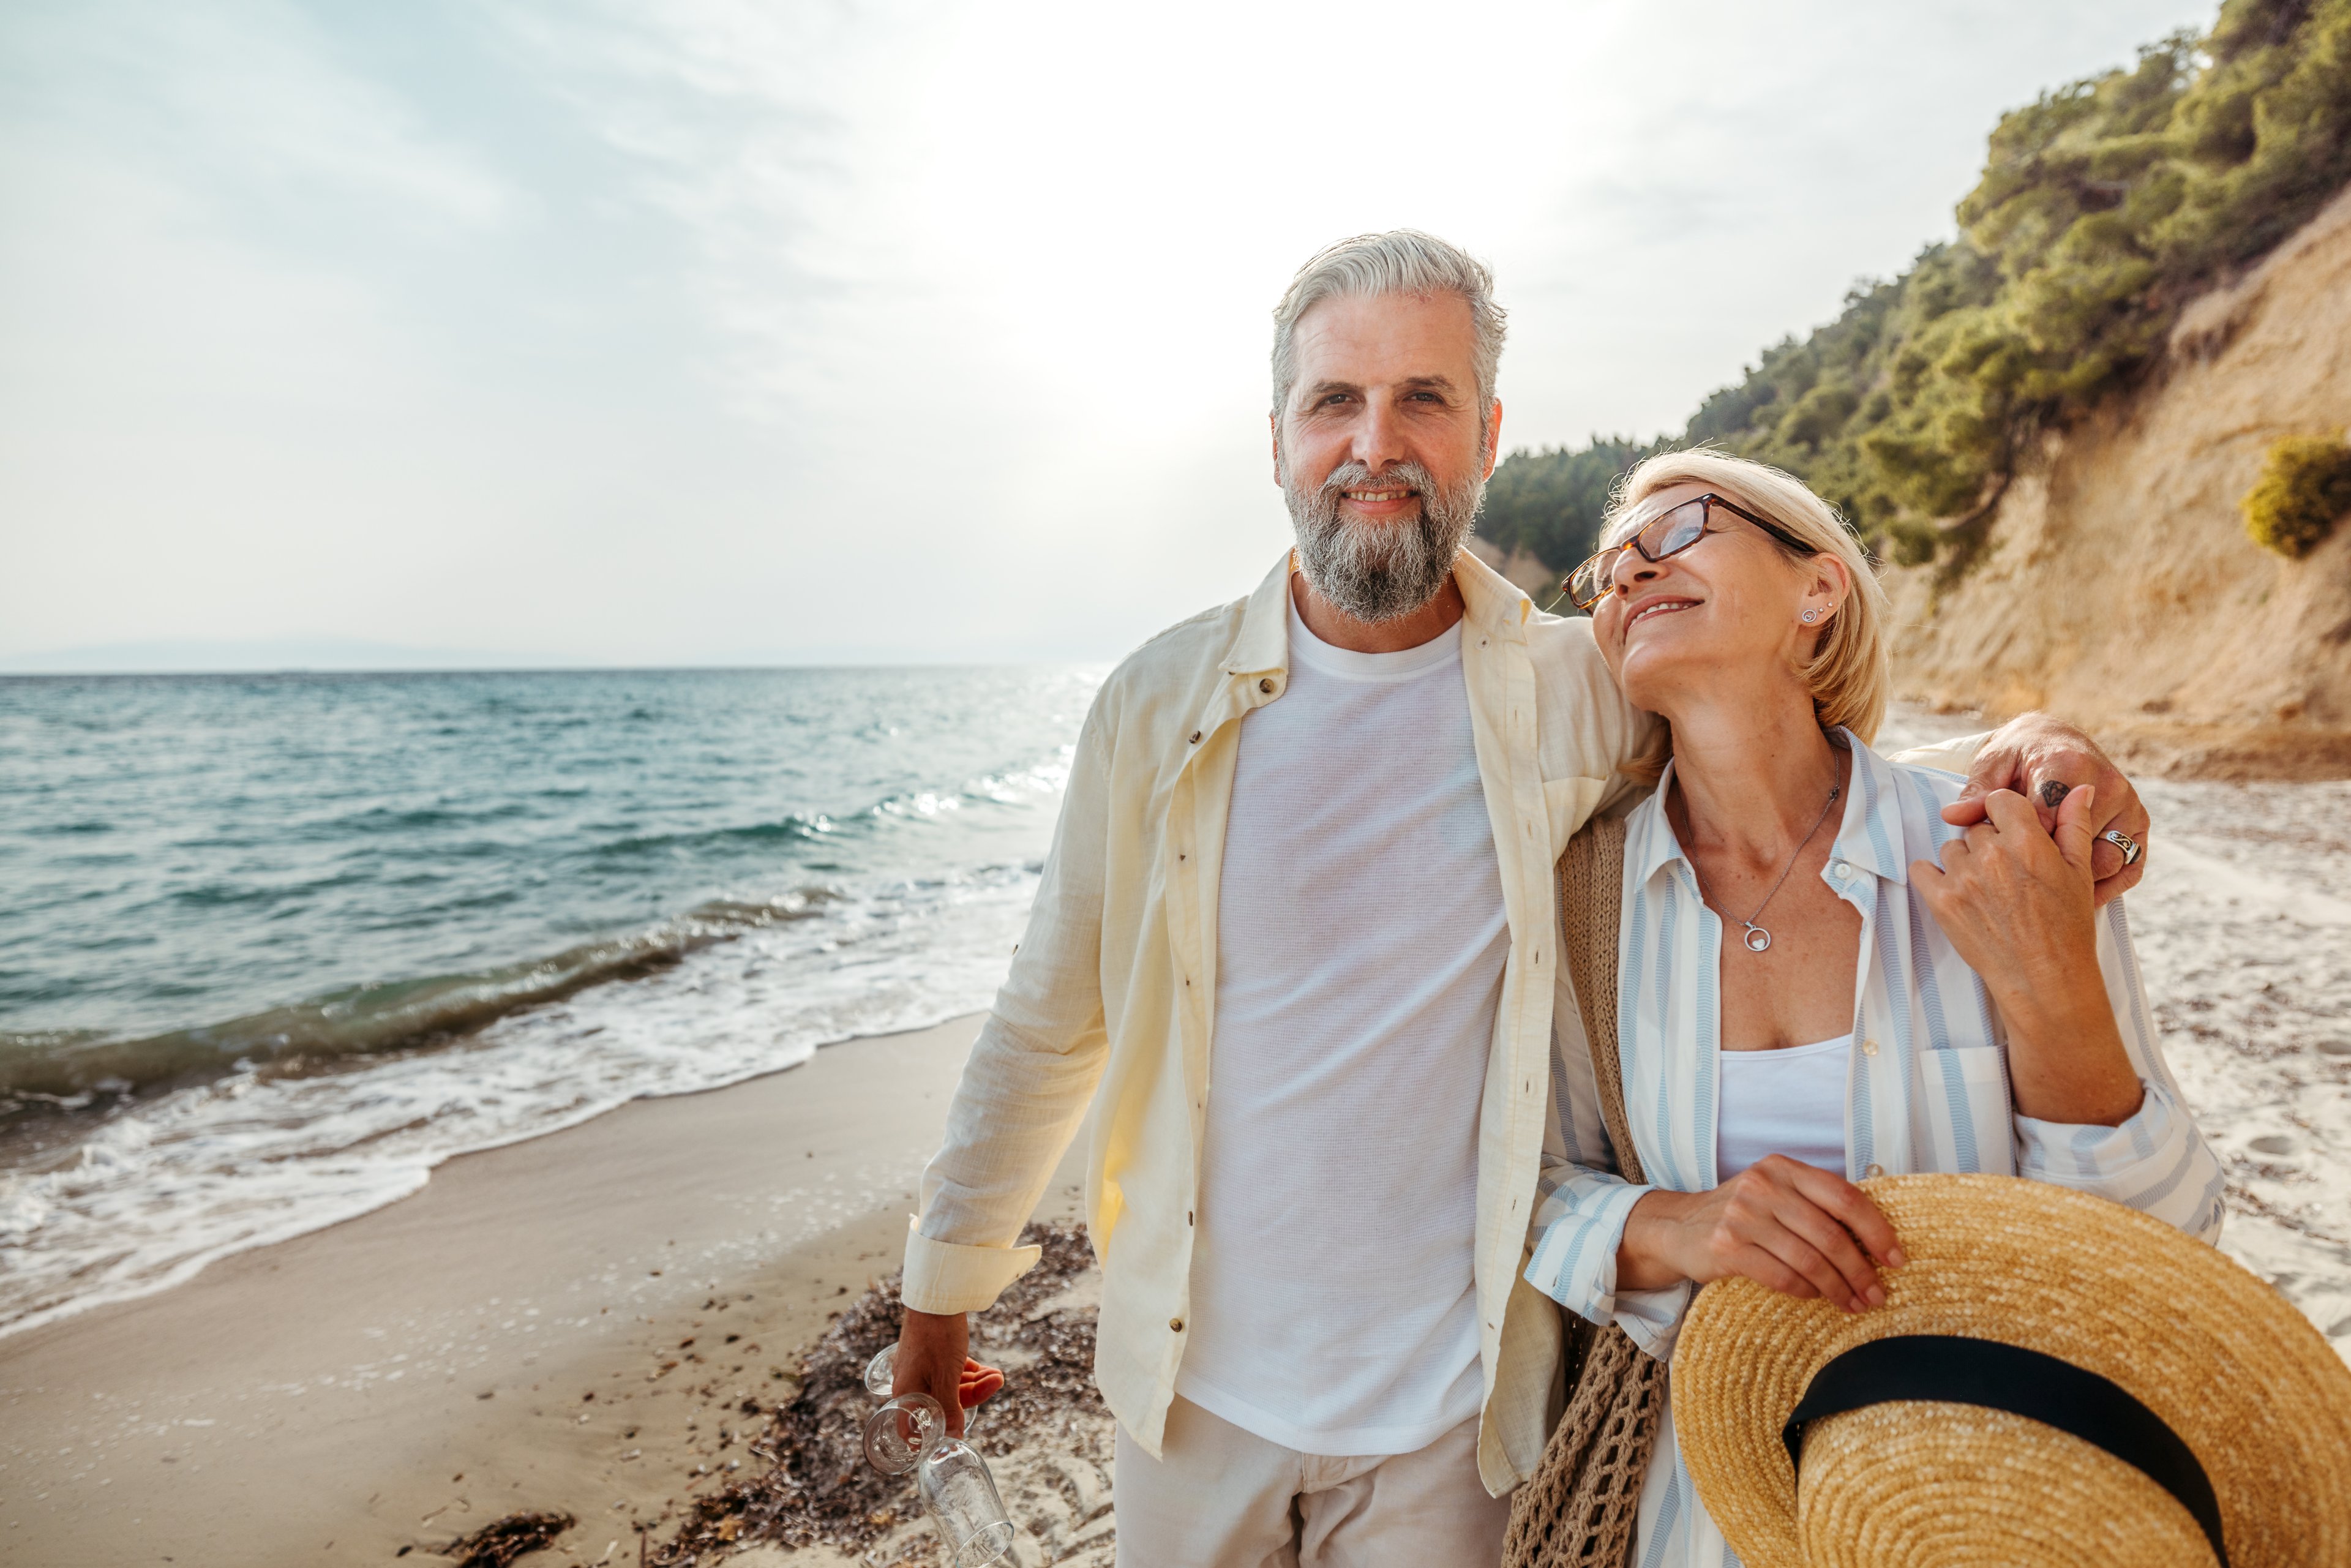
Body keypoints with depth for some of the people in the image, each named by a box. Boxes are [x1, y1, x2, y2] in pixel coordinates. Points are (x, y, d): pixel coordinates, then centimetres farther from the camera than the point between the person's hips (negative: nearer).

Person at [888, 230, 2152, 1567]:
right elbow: (1049, 1022, 0)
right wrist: (948, 1275, 7)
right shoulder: (1161, 703, -8)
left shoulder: (1586, 695, -9)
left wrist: (2012, 752, -15)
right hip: (1192, 1382, 2)